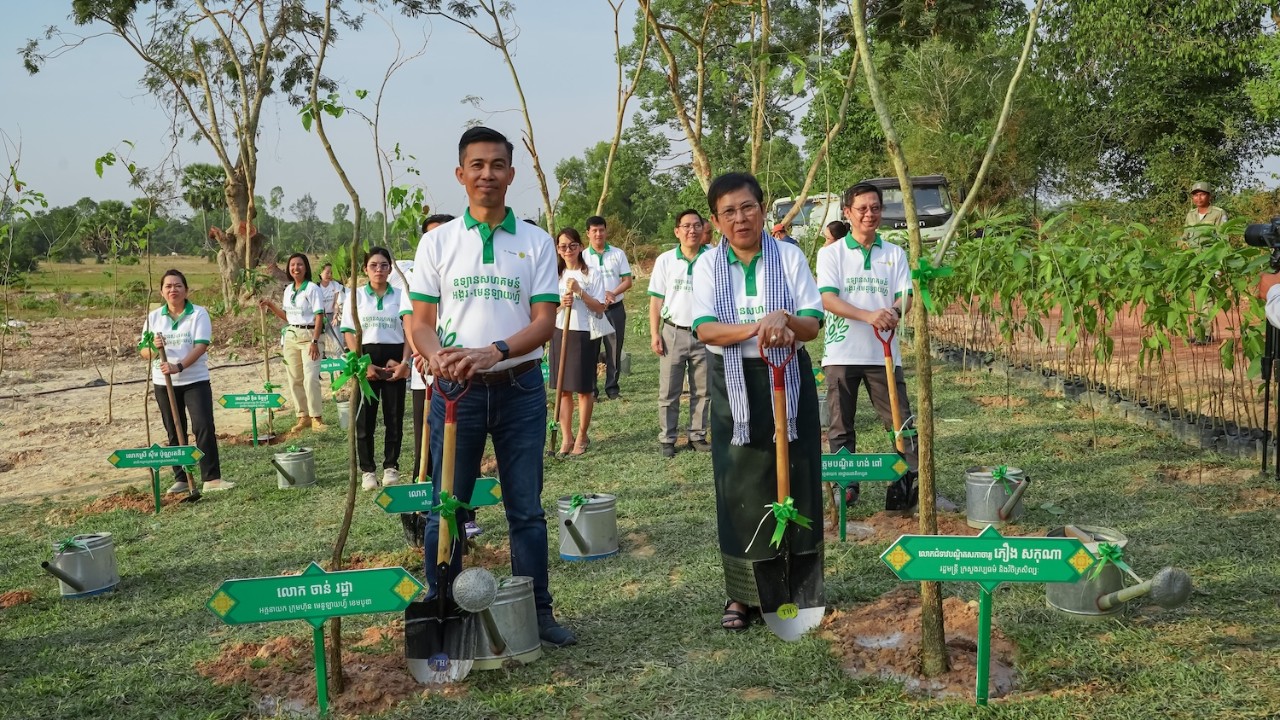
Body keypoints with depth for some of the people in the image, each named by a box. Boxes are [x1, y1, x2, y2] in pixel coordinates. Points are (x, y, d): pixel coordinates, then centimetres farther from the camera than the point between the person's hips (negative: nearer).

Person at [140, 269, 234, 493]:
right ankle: (181, 479, 17)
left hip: (195, 380, -3)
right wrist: (154, 348, -18)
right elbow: (144, 352, 6)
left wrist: (179, 366, -27)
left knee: (204, 427, -11)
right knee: (174, 433, 9)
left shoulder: (199, 313, -4)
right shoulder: (154, 317, 5)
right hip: (164, 383, 3)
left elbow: (201, 346, -15)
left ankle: (212, 478, -9)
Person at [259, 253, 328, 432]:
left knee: (310, 378, -12)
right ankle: (303, 417, 14)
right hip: (291, 335, 7)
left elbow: (319, 316, -12)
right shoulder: (288, 290, 11)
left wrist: (315, 341, -19)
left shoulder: (312, 288, -8)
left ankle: (315, 418, -8)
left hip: (308, 335, -7)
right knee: (294, 379, 7)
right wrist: (271, 305, 8)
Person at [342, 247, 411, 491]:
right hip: (365, 358, 0)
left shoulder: (400, 295, 6)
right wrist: (363, 363, -10)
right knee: (364, 417, 0)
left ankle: (391, 466, 16)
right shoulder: (357, 296, 5)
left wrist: (404, 361, -8)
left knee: (394, 415, 4)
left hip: (394, 358, 1)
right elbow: (348, 333, 1)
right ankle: (367, 470, 8)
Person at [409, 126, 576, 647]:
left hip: (520, 388, 0)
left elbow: (545, 320, -3)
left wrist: (494, 351, -21)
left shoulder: (536, 243, 3)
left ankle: (537, 612, 21)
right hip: (455, 390, 0)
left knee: (527, 509, 9)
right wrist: (436, 357, -21)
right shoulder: (437, 242, 4)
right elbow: (421, 321, 2)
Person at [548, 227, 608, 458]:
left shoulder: (592, 274, -3)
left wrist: (579, 292, -18)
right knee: (563, 389, 4)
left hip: (584, 335, -4)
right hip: (560, 333, 4)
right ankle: (566, 438, 12)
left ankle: (581, 437, 15)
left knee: (584, 389, 2)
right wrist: (561, 304, -12)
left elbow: (599, 308, -7)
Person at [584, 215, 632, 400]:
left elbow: (627, 281, 3)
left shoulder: (618, 254, 6)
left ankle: (612, 388, 13)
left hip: (615, 308, 1)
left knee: (614, 350, 5)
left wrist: (613, 293, -16)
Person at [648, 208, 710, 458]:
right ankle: (667, 440, 11)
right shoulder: (665, 260, 1)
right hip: (673, 333, 0)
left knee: (702, 390, 8)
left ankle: (697, 436, 19)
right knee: (669, 392, 3)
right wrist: (654, 334, -4)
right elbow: (656, 299, 3)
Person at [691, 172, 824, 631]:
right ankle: (742, 594, 13)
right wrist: (756, 327, -27)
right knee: (739, 489, 2)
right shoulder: (708, 266, 2)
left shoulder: (790, 257, 0)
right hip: (732, 385, 1)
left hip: (787, 380, 0)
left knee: (793, 483, 2)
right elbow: (704, 329, -11)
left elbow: (812, 326, -4)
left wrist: (784, 319, -26)